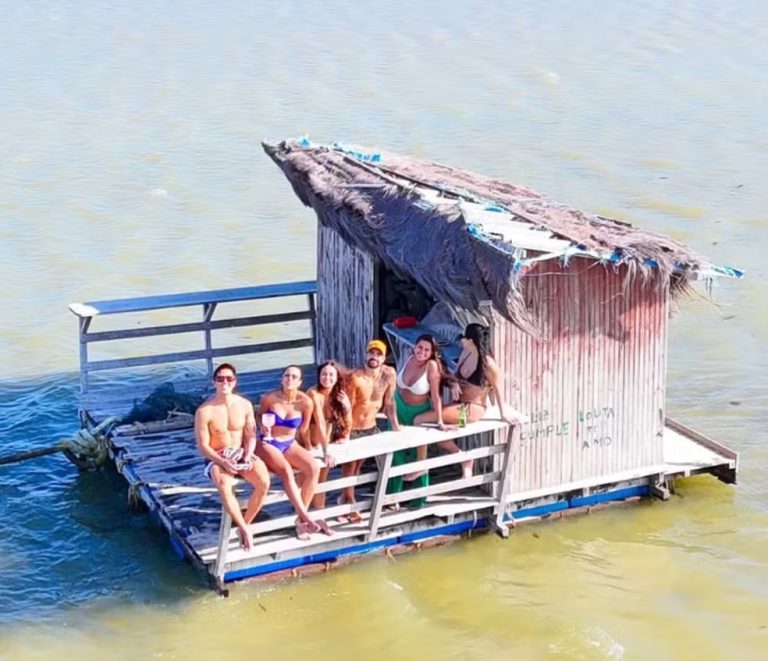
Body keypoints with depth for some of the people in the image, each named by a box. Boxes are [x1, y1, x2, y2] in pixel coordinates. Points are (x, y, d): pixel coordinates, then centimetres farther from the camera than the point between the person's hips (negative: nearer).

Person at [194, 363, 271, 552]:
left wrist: (247, 457, -15)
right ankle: (244, 528, -19)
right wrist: (223, 462, -24)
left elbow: (251, 435, 4)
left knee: (264, 482, -26)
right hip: (217, 458, -3)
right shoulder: (204, 411, -11)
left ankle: (244, 524, -6)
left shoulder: (245, 405, 1)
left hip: (242, 453, 3)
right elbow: (203, 446, -10)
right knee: (224, 486, -37)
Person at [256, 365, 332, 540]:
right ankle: (307, 518, -31)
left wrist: (308, 448, 11)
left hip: (290, 444, 3)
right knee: (286, 470, -34)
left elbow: (304, 429, 7)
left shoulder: (305, 402, -7)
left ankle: (301, 520, -17)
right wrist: (263, 426, -13)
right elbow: (260, 416, 7)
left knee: (313, 468, -26)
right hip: (268, 444, -3)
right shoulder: (269, 398, -12)